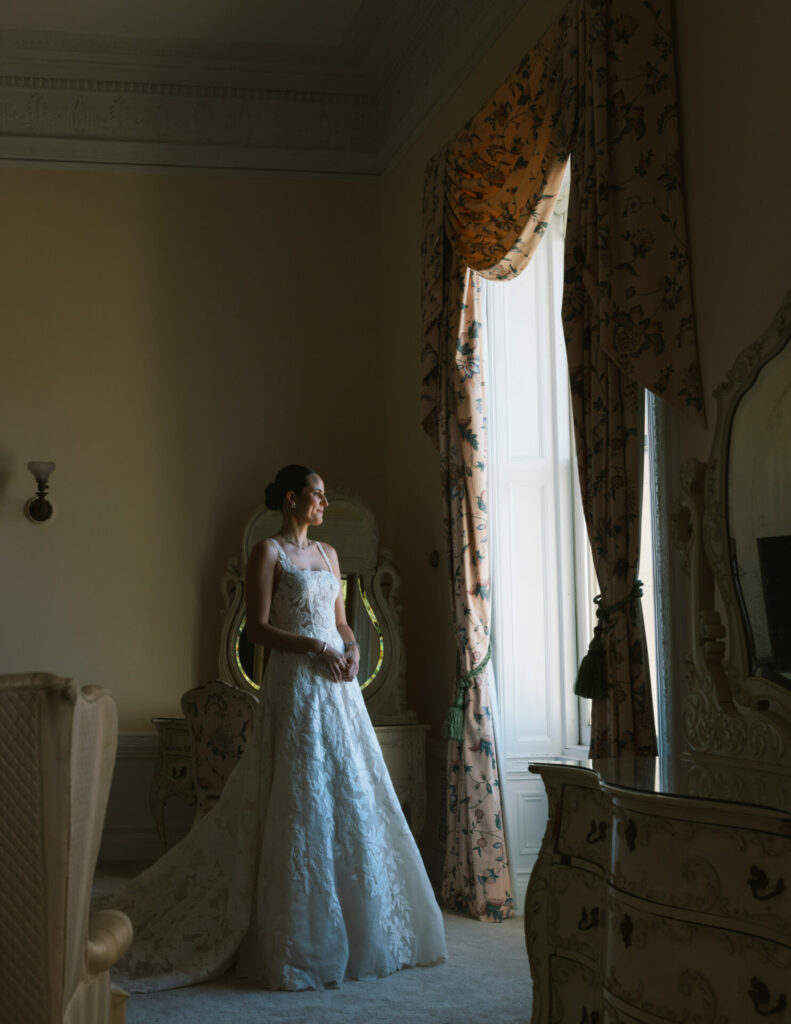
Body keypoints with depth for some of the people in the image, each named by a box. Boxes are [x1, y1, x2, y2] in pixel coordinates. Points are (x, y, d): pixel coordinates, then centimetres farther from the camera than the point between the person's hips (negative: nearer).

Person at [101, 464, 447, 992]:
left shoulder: (328, 553, 17)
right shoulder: (268, 552, -5)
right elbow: (258, 628, -11)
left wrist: (352, 647, 0)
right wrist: (314, 646, -19)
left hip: (339, 686, 8)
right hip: (296, 687, -7)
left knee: (351, 797, 8)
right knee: (301, 804, -5)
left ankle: (350, 931, 20)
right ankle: (300, 944, 3)